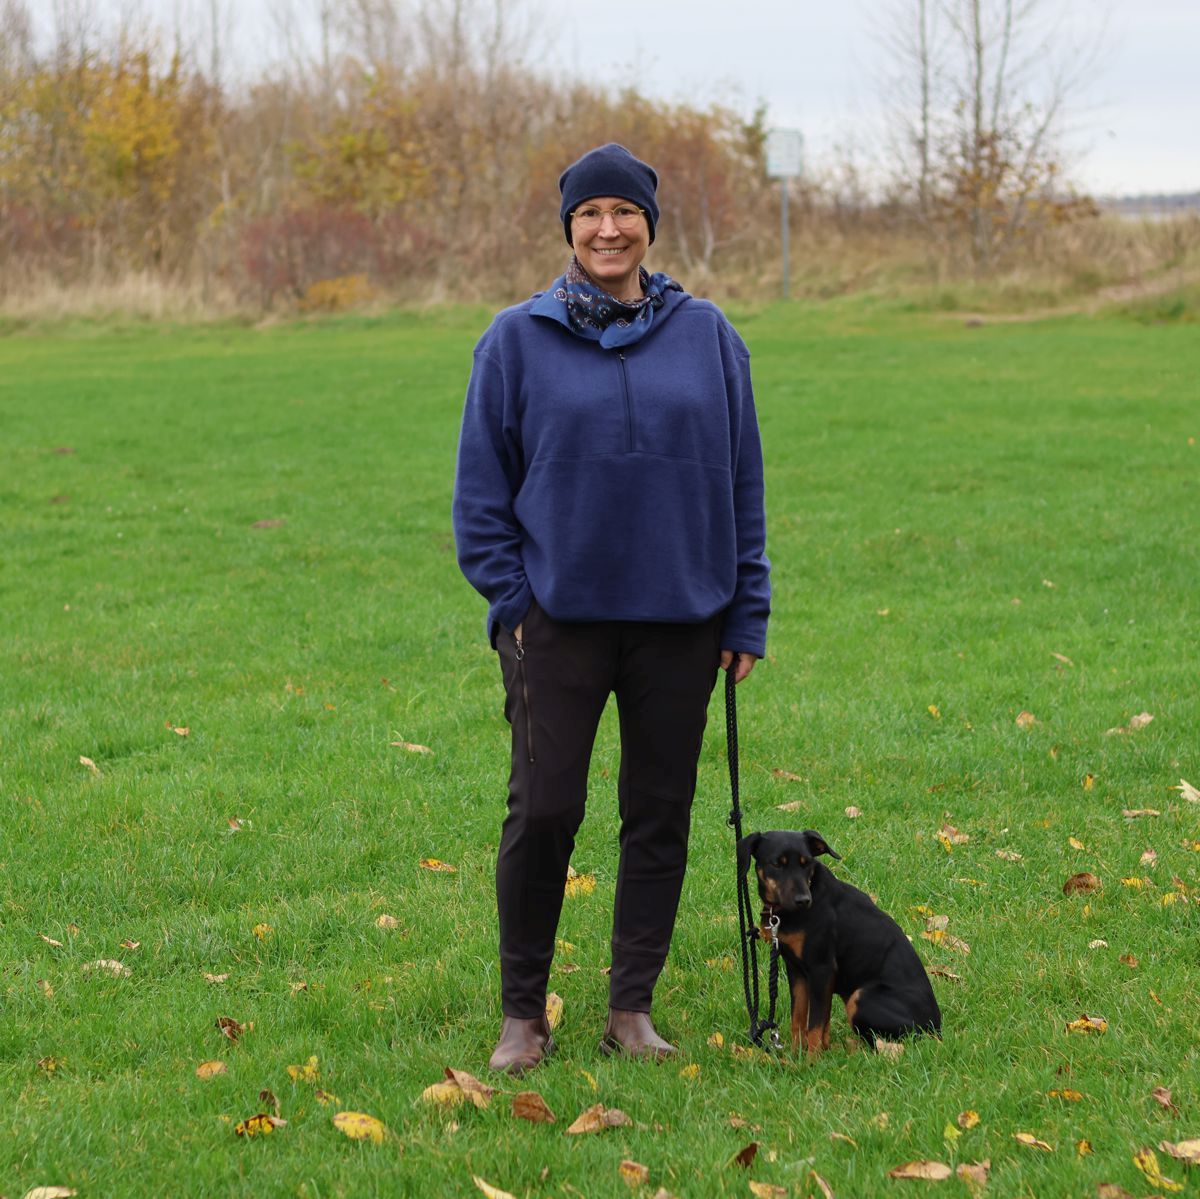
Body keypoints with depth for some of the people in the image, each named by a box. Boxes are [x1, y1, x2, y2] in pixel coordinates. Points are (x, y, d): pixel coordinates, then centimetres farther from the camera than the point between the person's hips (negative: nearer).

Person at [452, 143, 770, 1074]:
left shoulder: (705, 335, 4)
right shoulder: (519, 340, 0)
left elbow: (742, 482, 8)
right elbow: (483, 484, 4)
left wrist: (746, 614, 5)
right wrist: (509, 601, -3)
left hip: (679, 619, 2)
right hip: (559, 616, -2)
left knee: (661, 816, 6)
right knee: (543, 813, -3)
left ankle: (632, 1009, 18)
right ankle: (523, 1015, 10)